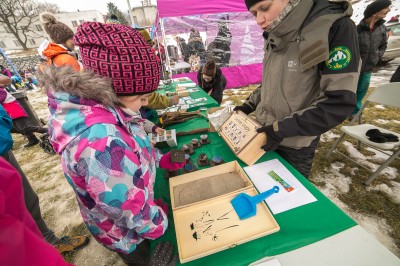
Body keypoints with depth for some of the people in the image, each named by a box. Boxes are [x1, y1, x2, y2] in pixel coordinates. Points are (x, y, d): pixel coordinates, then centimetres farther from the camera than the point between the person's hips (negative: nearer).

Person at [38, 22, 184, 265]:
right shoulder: (99, 140, -44)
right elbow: (135, 215, -33)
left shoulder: (99, 106, -14)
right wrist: (158, 224, -13)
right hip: (125, 233, -6)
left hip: (139, 208, 6)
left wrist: (160, 160, -7)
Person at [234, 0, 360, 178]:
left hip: (295, 145, -5)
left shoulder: (336, 28, -16)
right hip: (265, 133, 6)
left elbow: (339, 102, -20)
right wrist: (249, 105, 3)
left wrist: (281, 128, -24)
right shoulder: (275, 37, 3)